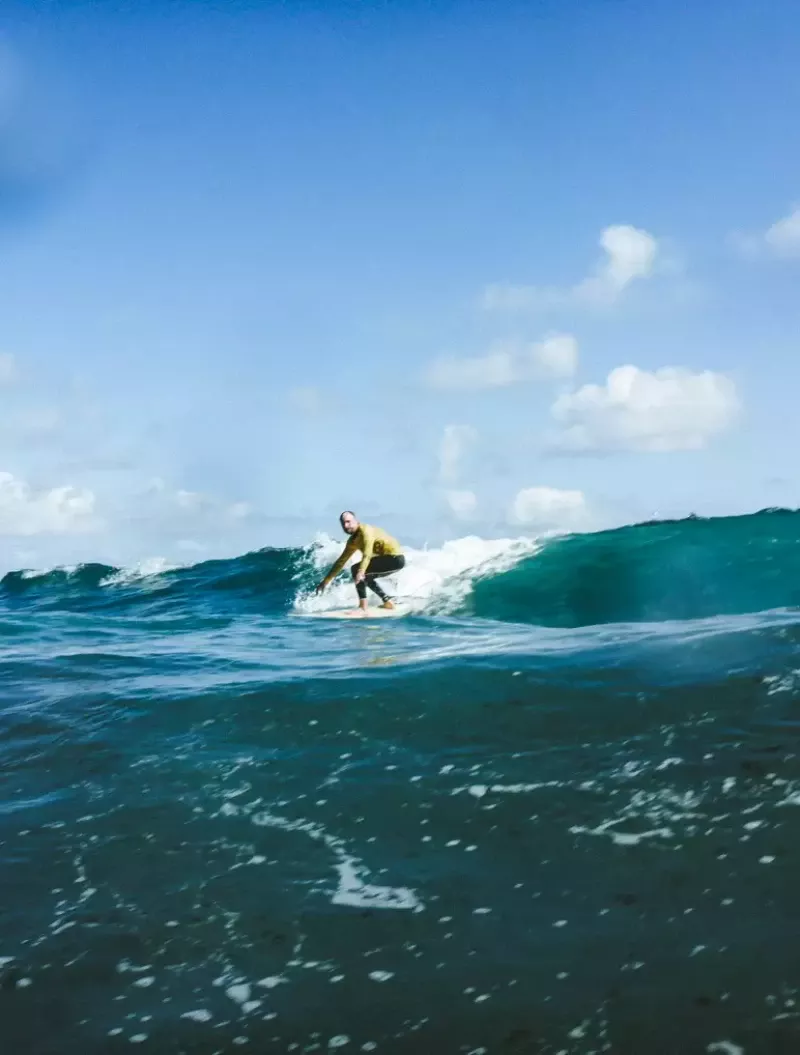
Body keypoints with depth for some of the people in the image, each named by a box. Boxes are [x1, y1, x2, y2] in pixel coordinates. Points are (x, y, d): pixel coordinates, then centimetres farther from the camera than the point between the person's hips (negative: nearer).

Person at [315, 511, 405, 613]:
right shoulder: (353, 541, 12)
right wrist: (326, 580, 19)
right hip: (393, 559, 10)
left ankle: (363, 606, -20)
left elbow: (367, 554, -31)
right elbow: (341, 561, 20)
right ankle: (387, 601, 22)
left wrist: (360, 572, -45)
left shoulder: (365, 530, -15)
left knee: (356, 569, -16)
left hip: (395, 558, -10)